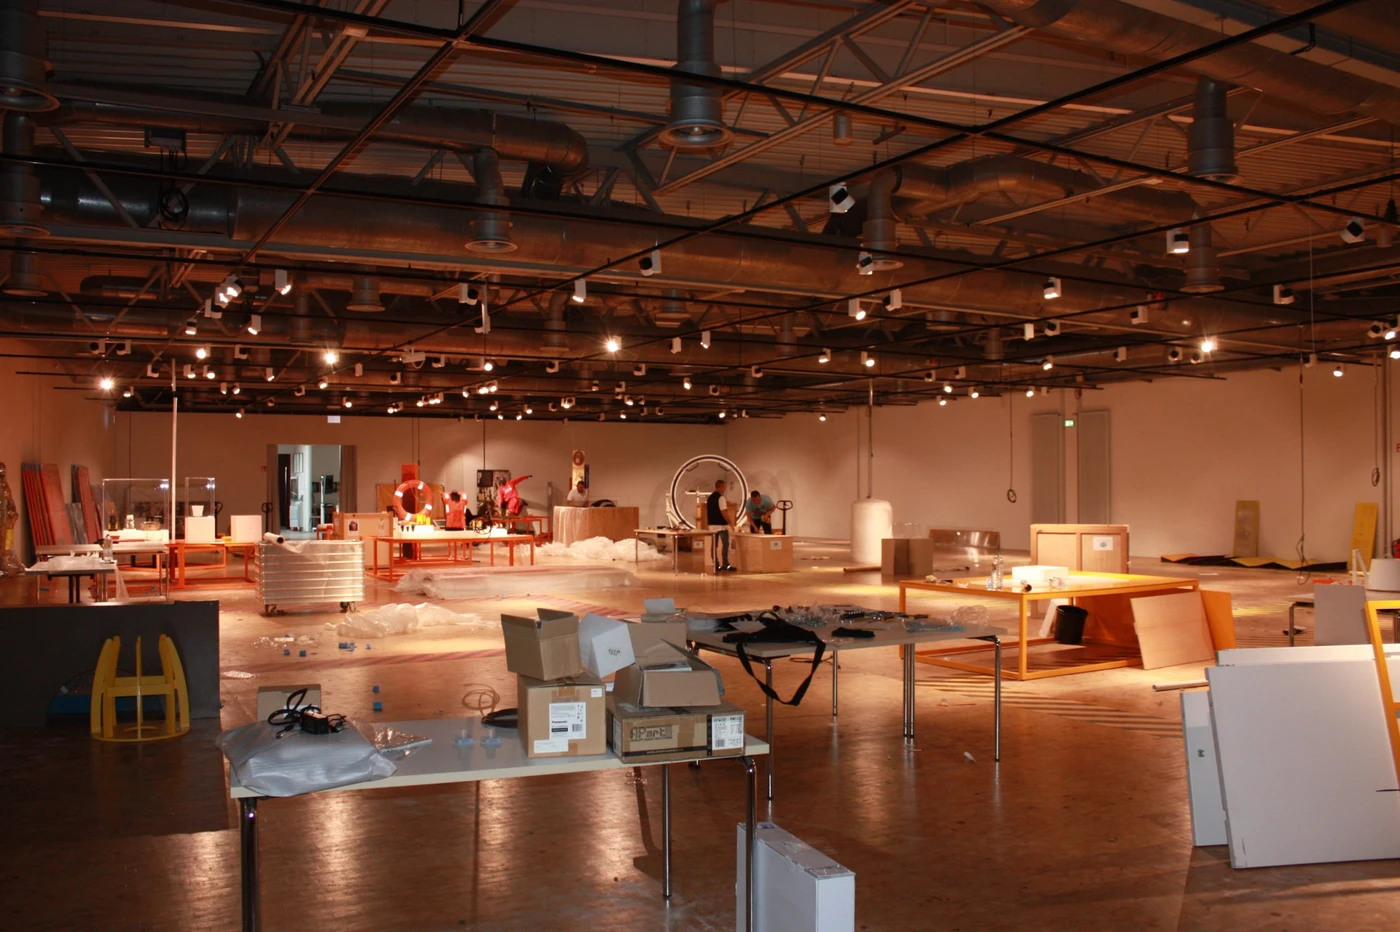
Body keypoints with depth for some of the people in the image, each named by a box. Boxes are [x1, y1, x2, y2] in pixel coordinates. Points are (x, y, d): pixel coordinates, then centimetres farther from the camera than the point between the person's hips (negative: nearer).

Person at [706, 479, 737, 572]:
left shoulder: (710, 498, 12)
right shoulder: (721, 497, -14)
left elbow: (707, 511, 16)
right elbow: (723, 512, -19)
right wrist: (730, 522, -11)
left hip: (712, 524, 8)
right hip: (721, 525, -8)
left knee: (714, 545, 7)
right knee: (725, 544, -2)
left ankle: (716, 565, 8)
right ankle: (725, 565, -4)